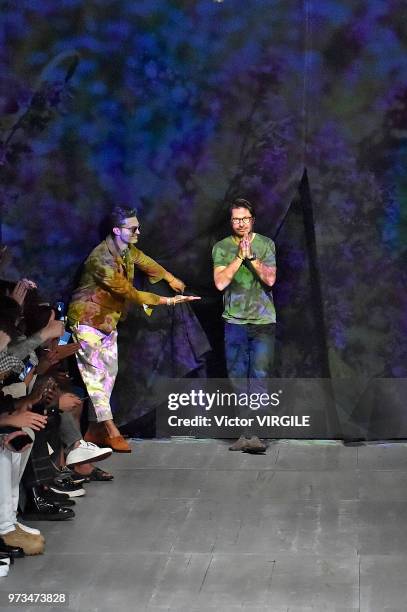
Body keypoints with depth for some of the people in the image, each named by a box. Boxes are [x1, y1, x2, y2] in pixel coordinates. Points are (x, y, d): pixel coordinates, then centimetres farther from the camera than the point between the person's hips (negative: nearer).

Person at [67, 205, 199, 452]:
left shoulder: (129, 250, 0)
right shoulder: (102, 257, -27)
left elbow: (145, 261, 23)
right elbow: (128, 292, -26)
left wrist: (170, 278, 30)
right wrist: (165, 301, -24)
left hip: (109, 320, 9)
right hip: (88, 319, -9)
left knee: (109, 373, 7)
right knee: (95, 373, -10)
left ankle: (95, 430, 11)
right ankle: (111, 431, -15)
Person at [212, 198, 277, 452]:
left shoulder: (266, 244, 4)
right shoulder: (221, 247, 4)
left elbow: (270, 279, -6)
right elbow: (220, 282, -8)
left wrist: (251, 256, -15)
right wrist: (239, 257, -13)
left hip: (263, 320, -1)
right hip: (235, 321, 1)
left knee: (260, 377, -8)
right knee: (238, 378, 2)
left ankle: (255, 433, -9)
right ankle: (243, 433, 8)